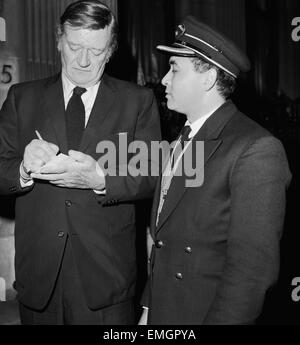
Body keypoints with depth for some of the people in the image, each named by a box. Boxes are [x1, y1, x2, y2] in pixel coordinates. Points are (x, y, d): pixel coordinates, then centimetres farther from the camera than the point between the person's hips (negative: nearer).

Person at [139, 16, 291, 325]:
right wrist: (149, 308, 10)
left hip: (204, 314, -6)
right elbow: (163, 239, 10)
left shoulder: (257, 149, -18)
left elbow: (254, 267, -21)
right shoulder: (182, 140, 8)